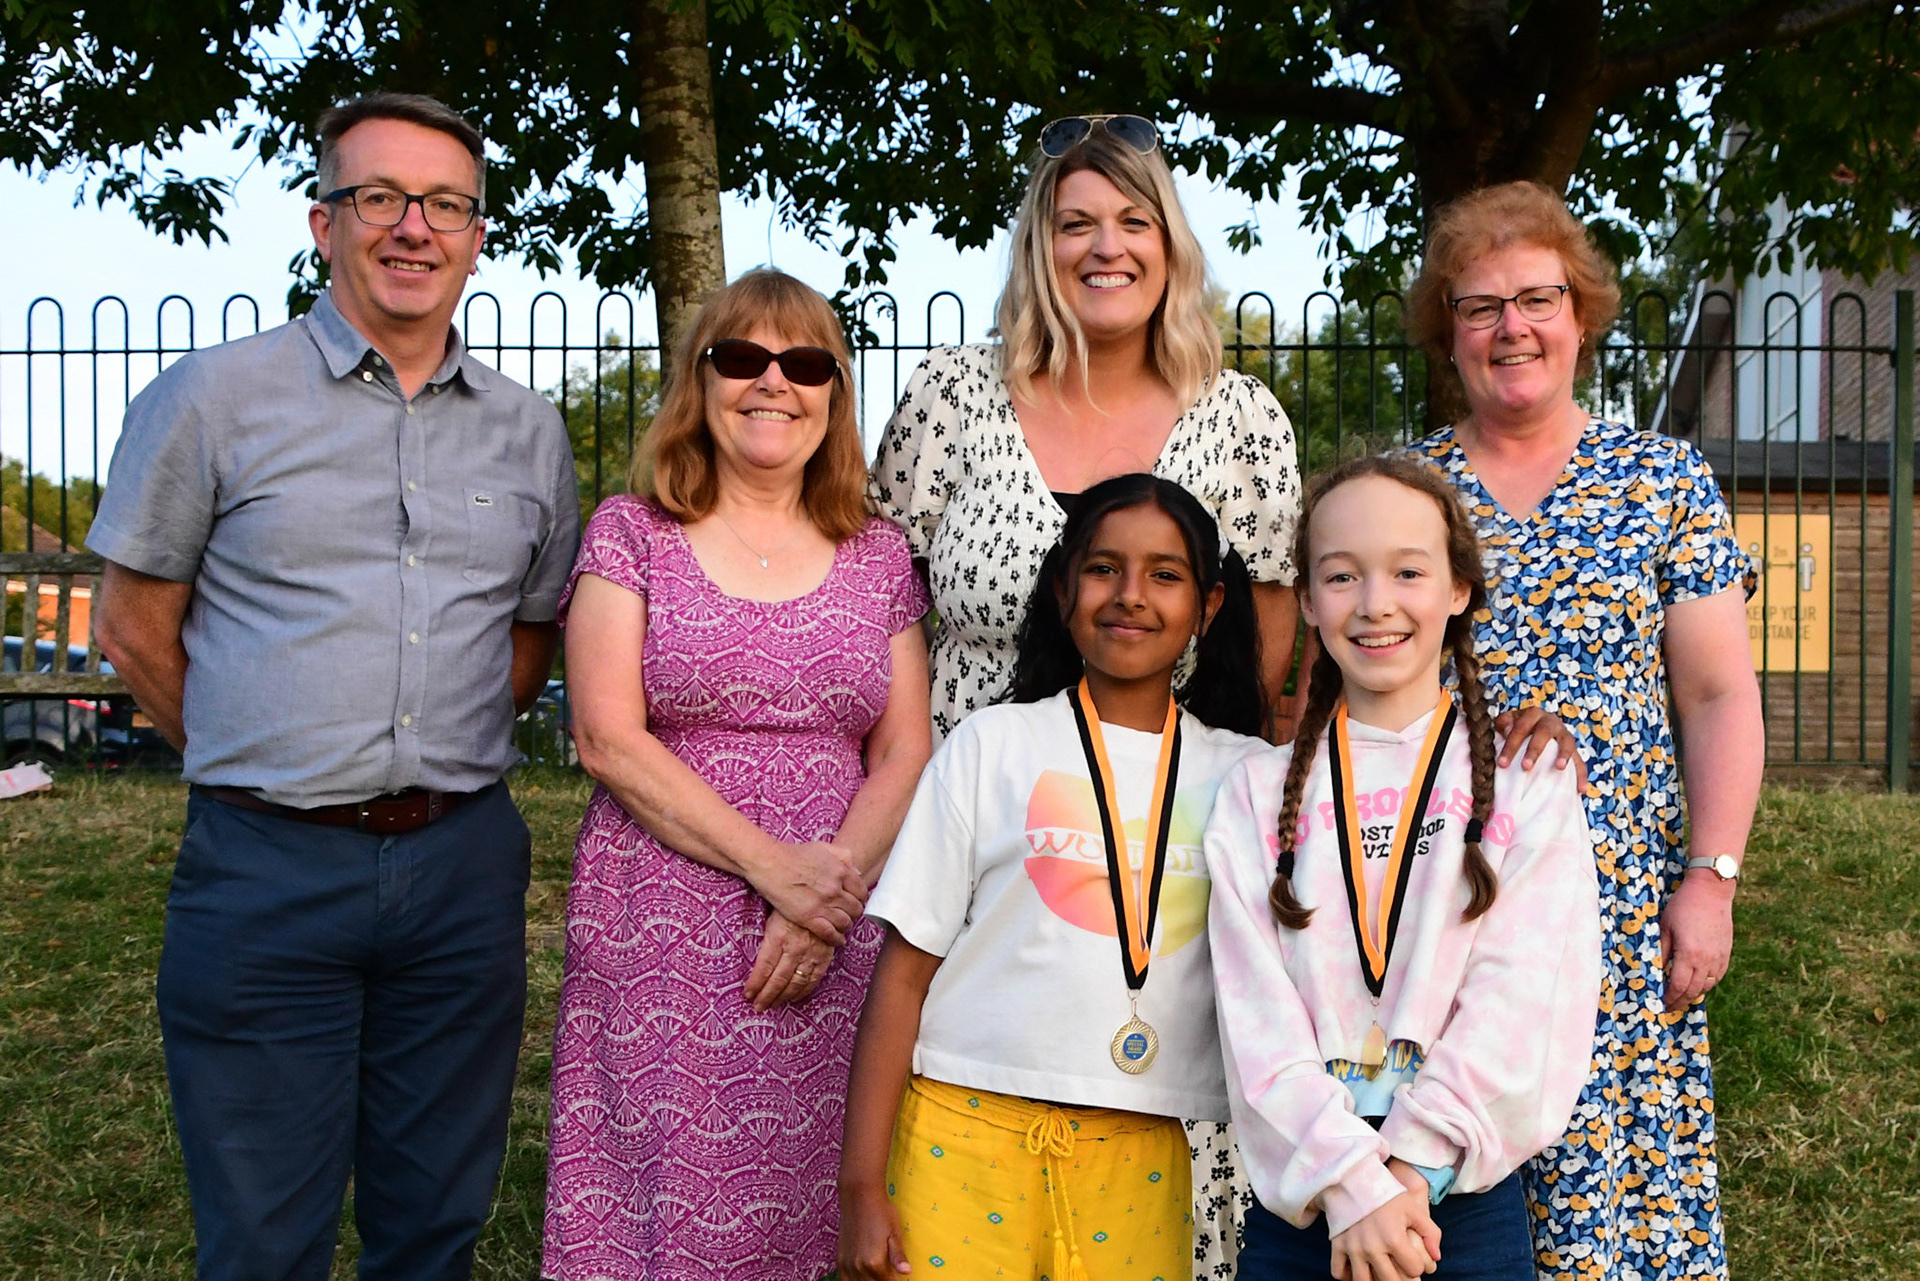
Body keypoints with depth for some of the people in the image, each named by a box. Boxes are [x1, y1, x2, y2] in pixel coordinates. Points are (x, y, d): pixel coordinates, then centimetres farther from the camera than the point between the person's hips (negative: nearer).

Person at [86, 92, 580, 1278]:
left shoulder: (530, 434, 8)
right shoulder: (214, 399, -2)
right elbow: (136, 627, 3)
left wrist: (436, 758, 10)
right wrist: (267, 770, 6)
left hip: (464, 867, 3)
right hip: (267, 868, -3)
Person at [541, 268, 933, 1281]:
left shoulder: (879, 558, 11)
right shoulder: (632, 533, 4)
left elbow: (905, 754, 6)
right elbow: (608, 738, -5)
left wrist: (833, 895, -10)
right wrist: (773, 866, -13)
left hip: (835, 946, 2)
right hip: (665, 944, -2)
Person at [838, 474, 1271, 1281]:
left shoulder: (1241, 773, 8)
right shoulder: (992, 744, 3)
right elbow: (906, 967, 1)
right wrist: (861, 1184, -3)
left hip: (1138, 1154, 2)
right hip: (966, 1131, -1)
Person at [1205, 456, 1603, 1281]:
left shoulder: (1526, 779, 1)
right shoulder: (1258, 793, 3)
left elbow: (1524, 996, -8)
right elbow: (1254, 1011, -5)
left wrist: (1413, 1165, -16)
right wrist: (1350, 1179, -16)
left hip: (1464, 1194, -1)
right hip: (1300, 1203, 1)